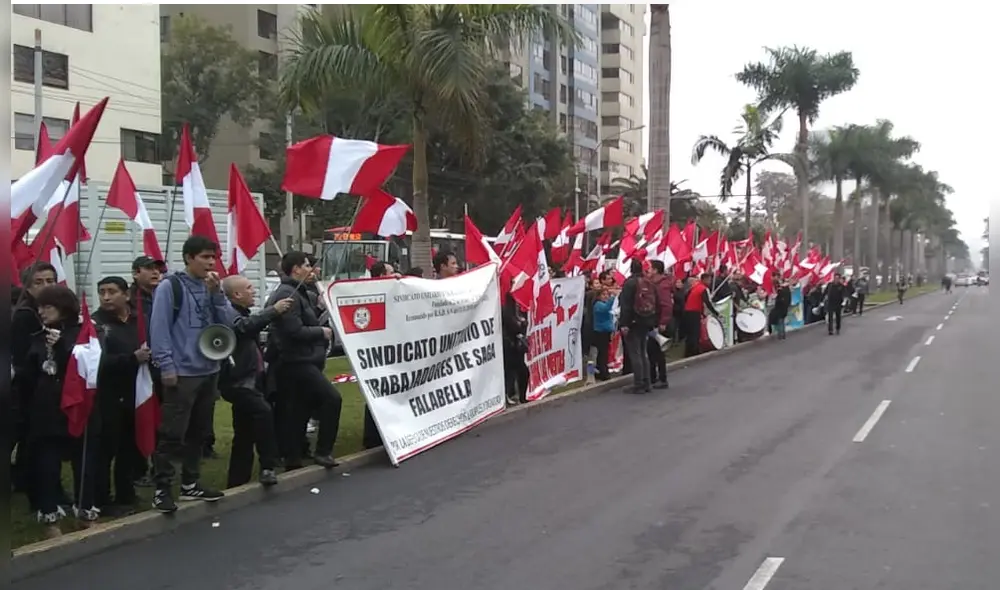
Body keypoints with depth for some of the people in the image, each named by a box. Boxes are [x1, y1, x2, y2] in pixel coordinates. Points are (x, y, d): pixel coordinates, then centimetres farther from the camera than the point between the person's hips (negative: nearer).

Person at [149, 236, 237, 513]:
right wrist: (166, 366, -16)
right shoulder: (170, 286, -7)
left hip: (209, 371, 7)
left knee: (199, 432, 13)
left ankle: (190, 484, 24)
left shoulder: (212, 287, 12)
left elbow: (229, 324, 4)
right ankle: (162, 489, 2)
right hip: (181, 373, -7)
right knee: (172, 434, -7)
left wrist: (216, 293, -8)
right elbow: (159, 328, -11)